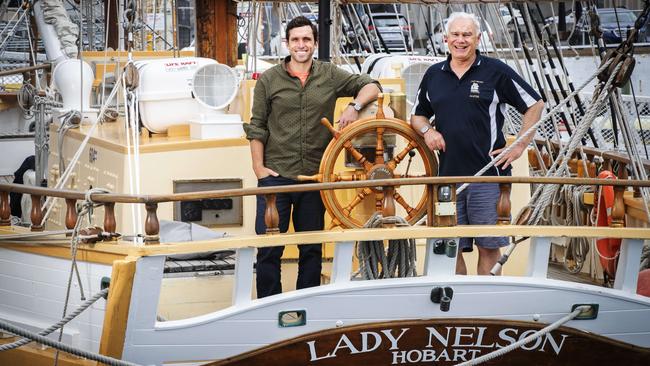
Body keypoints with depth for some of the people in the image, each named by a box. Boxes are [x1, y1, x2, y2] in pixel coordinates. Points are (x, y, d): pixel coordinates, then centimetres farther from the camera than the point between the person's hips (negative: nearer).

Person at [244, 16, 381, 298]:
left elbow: (371, 86, 11)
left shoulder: (330, 76, 6)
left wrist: (355, 106, -9)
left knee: (312, 249, 10)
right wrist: (258, 167, -4)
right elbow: (257, 127, 4)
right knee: (269, 247, -3)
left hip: (314, 177, 2)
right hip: (276, 176, -2)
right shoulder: (269, 80, 3)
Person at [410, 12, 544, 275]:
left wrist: (520, 146, -1)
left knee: (489, 246, -1)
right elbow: (418, 115, 25)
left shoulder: (496, 72, 1)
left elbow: (535, 105, 5)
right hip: (448, 174, 4)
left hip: (488, 175, -4)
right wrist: (427, 130, 3)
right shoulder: (433, 75, 13)